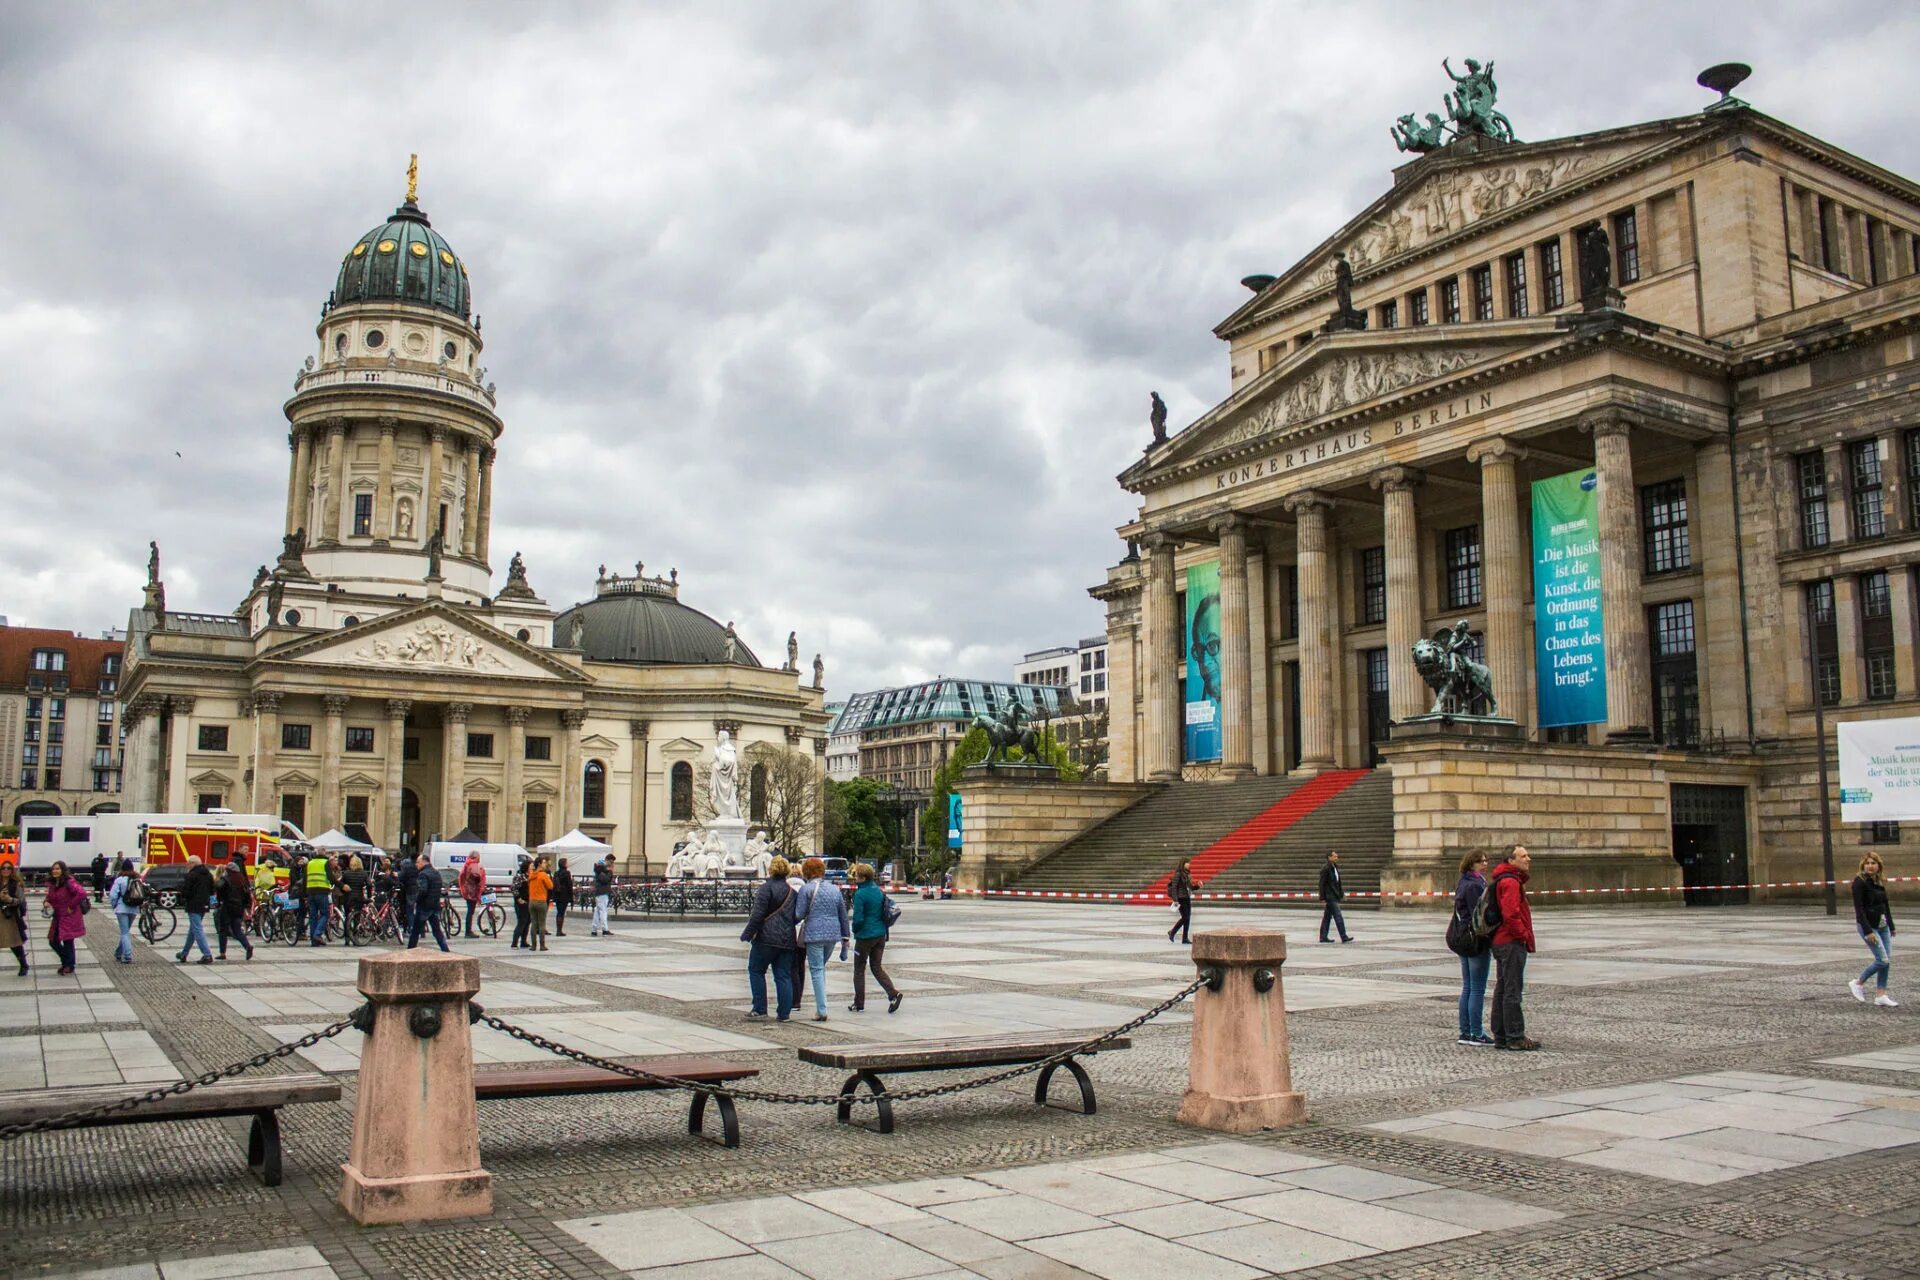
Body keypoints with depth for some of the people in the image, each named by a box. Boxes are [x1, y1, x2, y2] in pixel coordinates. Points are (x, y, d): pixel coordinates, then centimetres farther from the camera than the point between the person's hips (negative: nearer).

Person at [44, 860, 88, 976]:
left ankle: (69, 966, 18)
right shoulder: (52, 884, 7)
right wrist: (47, 902, -1)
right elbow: (50, 897, 22)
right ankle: (66, 961, 31)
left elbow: (82, 893, -31)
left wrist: (71, 906, -23)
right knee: (53, 941, 10)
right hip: (58, 917, 8)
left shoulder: (69, 882, -19)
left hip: (70, 917, -8)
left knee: (68, 941, 1)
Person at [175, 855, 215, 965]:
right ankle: (184, 954, 29)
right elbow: (212, 891, 15)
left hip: (194, 906, -9)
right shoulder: (208, 874, 11)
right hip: (204, 905, 9)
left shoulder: (191, 875, -15)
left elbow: (185, 892, -16)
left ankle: (207, 955, -13)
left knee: (197, 930, -7)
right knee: (192, 930, 19)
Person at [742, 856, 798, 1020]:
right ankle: (784, 1013, 5)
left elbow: (758, 915, -14)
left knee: (756, 970, 7)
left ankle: (760, 1009, 3)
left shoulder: (766, 888, -9)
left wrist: (747, 934, -8)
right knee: (784, 976, 7)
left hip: (766, 938, -6)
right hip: (787, 940, 6)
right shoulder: (792, 890, 12)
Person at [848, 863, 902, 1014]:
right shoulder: (879, 891, 6)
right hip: (880, 935, 7)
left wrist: (855, 930, -1)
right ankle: (893, 993, -4)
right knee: (877, 967, 14)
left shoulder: (860, 894, -17)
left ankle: (859, 1004, 13)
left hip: (865, 936, -7)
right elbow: (887, 912, 12)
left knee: (859, 969, 8)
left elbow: (858, 918, -20)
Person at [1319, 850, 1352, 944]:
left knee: (1327, 917, 11)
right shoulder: (1326, 869, -15)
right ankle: (1344, 937, -10)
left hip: (1335, 896, 9)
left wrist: (1342, 894, 18)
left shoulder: (1335, 868, 13)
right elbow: (1322, 884, -15)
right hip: (1330, 896, -9)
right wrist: (1322, 898, -17)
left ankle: (1323, 937, 15)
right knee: (1338, 916, -10)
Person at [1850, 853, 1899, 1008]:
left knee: (1887, 961, 4)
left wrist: (1891, 926, 15)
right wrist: (1868, 931, -21)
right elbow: (1859, 908, -17)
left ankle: (1881, 996, 11)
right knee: (1883, 960, -11)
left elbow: (1886, 905, 18)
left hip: (1883, 925, 7)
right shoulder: (1860, 882, -13)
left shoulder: (1880, 882, 9)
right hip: (1868, 925, -7)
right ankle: (1858, 983, 7)